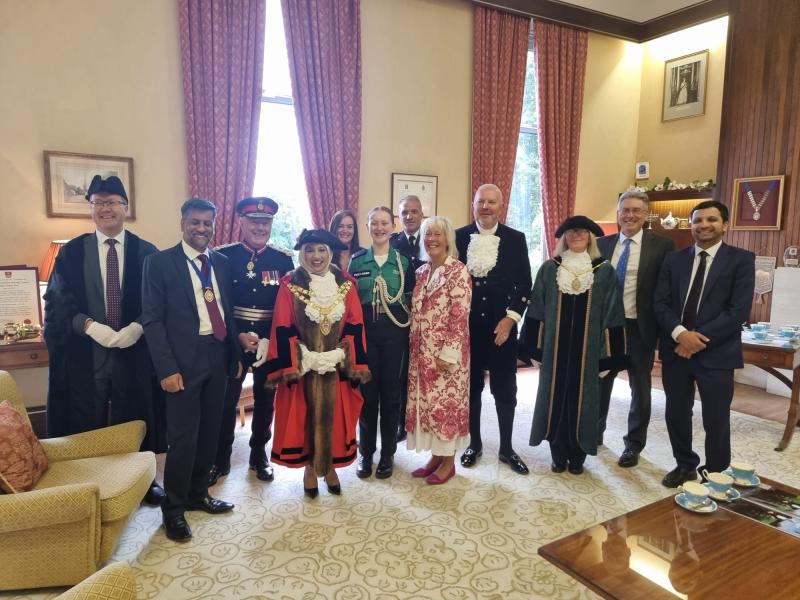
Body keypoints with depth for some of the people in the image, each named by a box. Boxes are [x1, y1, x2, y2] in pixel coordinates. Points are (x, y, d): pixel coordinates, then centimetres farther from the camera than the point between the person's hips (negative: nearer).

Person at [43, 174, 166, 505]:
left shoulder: (147, 252, 3)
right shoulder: (72, 252, 4)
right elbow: (56, 302, 0)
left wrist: (138, 326, -16)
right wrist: (89, 325, -15)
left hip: (135, 351, 0)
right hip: (85, 353, 0)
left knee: (136, 422, 11)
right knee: (87, 426, 9)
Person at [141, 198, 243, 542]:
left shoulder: (222, 263, 10)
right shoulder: (160, 262, -5)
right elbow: (151, 320, -9)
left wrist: (236, 355, 11)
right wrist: (167, 368, -15)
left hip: (217, 358, 5)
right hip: (184, 361, -5)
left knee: (209, 433, 14)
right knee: (183, 437, 0)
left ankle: (197, 494, 33)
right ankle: (174, 509, 20)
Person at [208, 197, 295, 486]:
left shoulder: (284, 259, -1)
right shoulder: (222, 256, -4)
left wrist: (270, 340, -11)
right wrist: (238, 336, -13)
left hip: (271, 343, 2)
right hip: (231, 342, -1)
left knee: (265, 400, 13)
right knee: (225, 401, 6)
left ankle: (259, 454, 31)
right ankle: (220, 459, 24)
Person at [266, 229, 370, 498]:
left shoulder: (346, 284, 3)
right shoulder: (290, 284, -3)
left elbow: (355, 326, 0)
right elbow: (283, 329, -6)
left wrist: (340, 355, -9)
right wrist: (292, 363, -14)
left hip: (337, 366, 2)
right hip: (302, 366, -1)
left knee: (333, 415, 8)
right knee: (306, 415, 6)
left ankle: (330, 466, 27)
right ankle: (310, 466, 25)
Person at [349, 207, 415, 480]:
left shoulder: (403, 261, 4)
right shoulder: (357, 260, 4)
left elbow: (411, 300, 7)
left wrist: (409, 328, -3)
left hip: (394, 331, 0)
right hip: (364, 330, 0)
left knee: (391, 392, 6)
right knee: (366, 391, 5)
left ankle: (388, 453, 20)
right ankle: (365, 452, 20)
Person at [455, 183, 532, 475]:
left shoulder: (516, 239, 1)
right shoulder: (459, 237, 2)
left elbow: (524, 284, -1)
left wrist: (511, 318, -11)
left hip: (502, 325, 0)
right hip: (466, 325, 1)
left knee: (505, 390, 7)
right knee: (471, 387, 11)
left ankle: (506, 448, 23)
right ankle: (474, 443, 28)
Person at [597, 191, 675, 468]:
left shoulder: (662, 245, -6)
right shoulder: (602, 244, 3)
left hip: (639, 328, -2)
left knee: (640, 390, 11)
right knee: (599, 383, 15)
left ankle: (633, 445, 29)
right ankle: (595, 432, 37)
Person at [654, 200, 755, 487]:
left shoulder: (741, 259, -2)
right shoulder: (674, 259, 8)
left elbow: (739, 310, -11)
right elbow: (661, 303, 2)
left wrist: (701, 339, -16)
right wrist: (680, 333, -15)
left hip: (716, 352, -3)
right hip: (675, 349, 3)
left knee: (716, 420, 6)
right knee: (676, 414, 12)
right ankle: (685, 465, 34)